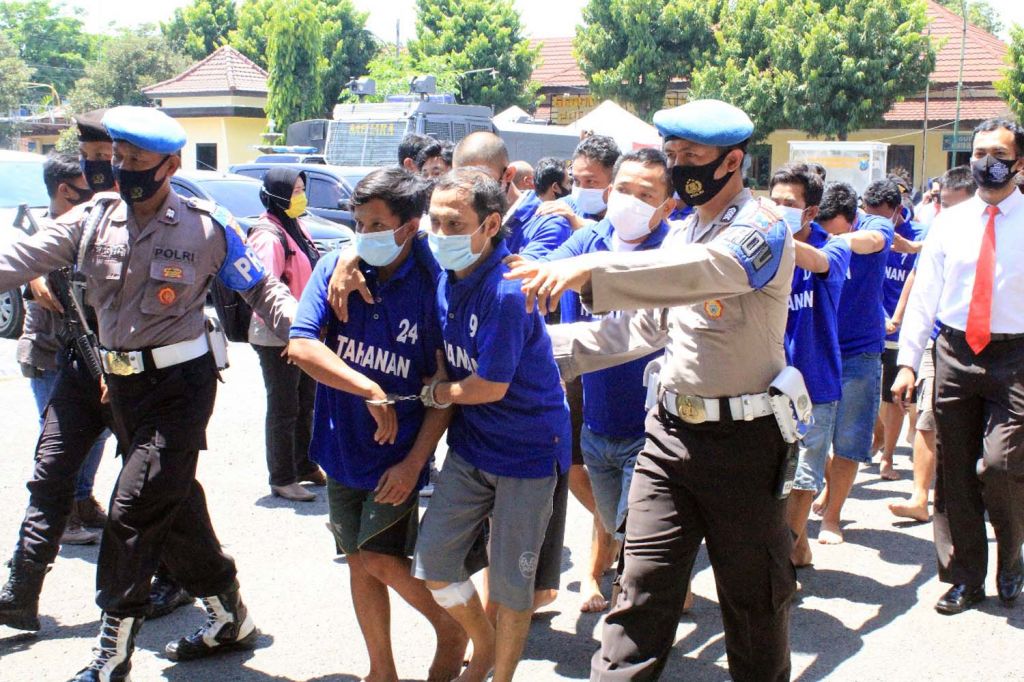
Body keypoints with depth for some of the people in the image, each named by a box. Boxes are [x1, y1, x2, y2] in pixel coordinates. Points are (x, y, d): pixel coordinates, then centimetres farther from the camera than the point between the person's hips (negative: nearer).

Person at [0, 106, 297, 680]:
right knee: (175, 505, 15)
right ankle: (229, 618, 32)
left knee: (133, 511, -9)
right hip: (123, 384, 6)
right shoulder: (93, 220, 3)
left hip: (181, 382, -6)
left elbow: (261, 288, -1)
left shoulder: (208, 227, -7)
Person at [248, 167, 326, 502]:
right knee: (283, 410, 0)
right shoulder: (269, 236, -19)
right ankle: (282, 480, 11)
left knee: (306, 403, 19)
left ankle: (306, 466, 33)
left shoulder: (295, 228, 11)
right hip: (278, 338, -9)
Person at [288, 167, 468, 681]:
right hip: (344, 446, 4)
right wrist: (370, 391, -21)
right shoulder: (336, 269, -5)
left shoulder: (431, 287, -14)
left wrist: (414, 462, -16)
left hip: (398, 453, -4)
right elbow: (301, 345, -14)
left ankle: (451, 629, 22)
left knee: (380, 561, -6)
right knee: (359, 562, 12)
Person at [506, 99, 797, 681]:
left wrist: (589, 271, -45)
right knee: (643, 588, 3)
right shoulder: (684, 233, 12)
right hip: (672, 430, 6)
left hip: (742, 438, -6)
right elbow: (644, 327, 15)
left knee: (753, 595, 11)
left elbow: (698, 271, -34)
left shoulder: (762, 227, -12)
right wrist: (553, 346, 7)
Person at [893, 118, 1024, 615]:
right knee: (954, 473, 7)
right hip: (955, 353, 3)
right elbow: (924, 295, 7)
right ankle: (964, 578, 23)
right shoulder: (949, 222, 8)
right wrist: (907, 362, 0)